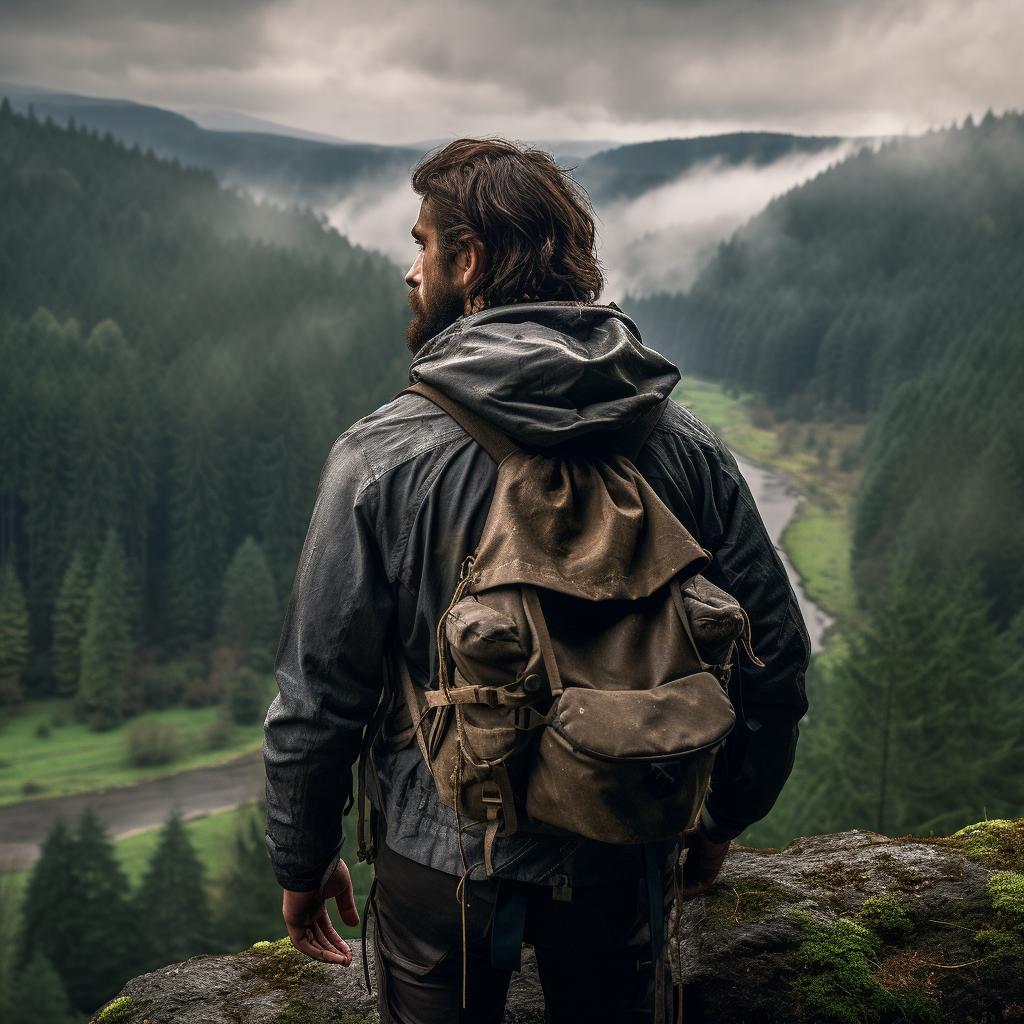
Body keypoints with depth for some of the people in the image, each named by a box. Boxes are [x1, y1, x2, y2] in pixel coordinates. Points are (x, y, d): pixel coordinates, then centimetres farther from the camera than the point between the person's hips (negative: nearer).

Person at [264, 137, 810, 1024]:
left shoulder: (384, 454, -17)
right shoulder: (686, 445, -8)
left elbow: (318, 695, -12)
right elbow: (775, 656, -1)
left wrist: (303, 859, 5)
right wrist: (721, 815, 15)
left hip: (443, 861, -2)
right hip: (622, 859, 3)